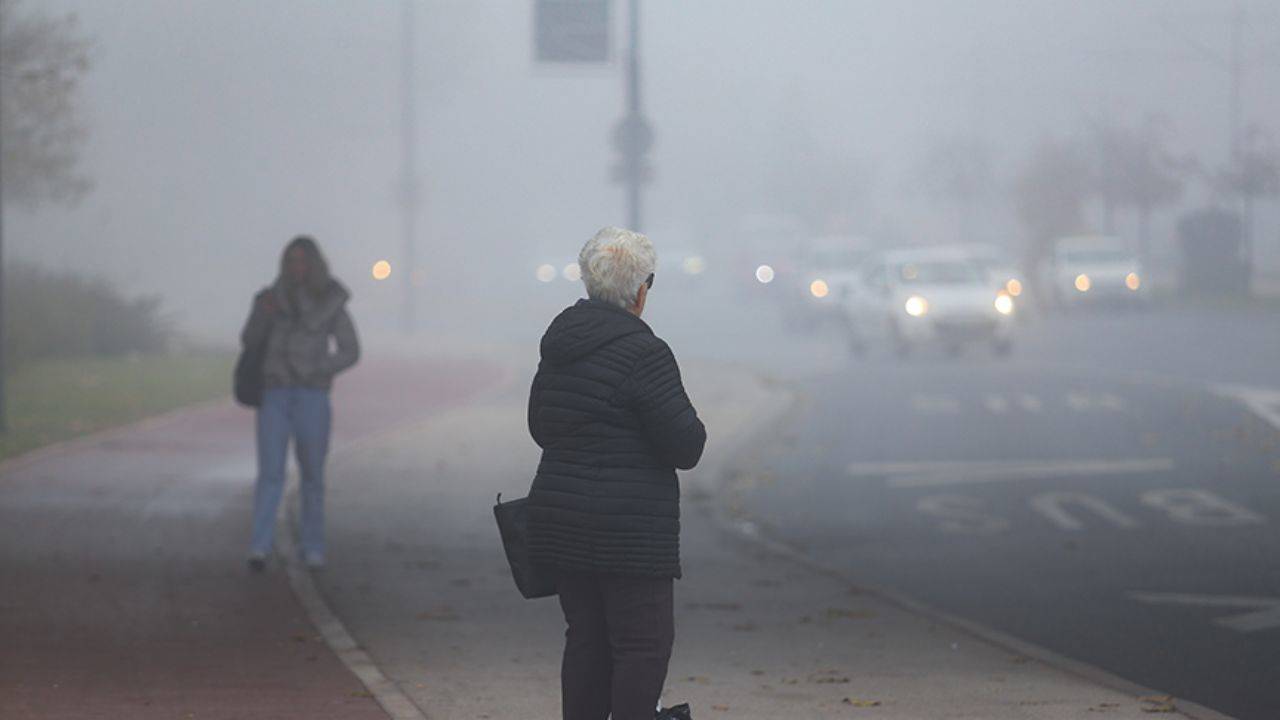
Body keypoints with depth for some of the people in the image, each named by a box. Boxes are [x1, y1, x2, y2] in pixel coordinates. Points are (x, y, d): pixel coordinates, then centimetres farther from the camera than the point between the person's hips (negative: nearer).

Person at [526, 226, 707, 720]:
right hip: (628, 529, -8)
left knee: (586, 637, 13)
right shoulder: (643, 352, -15)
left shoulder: (559, 344, 10)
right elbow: (686, 446, -14)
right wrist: (691, 425, 6)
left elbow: (539, 426, 22)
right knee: (645, 642, -2)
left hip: (559, 522, 8)